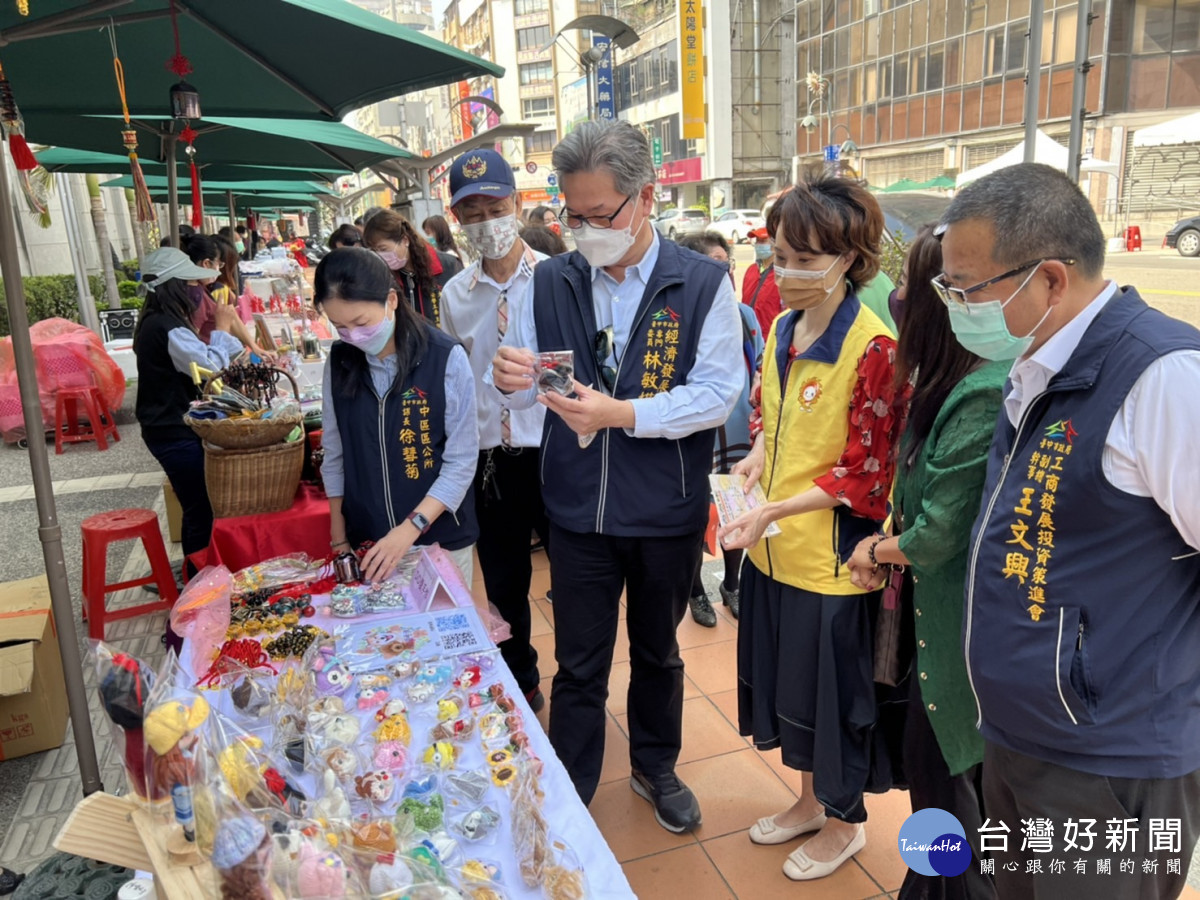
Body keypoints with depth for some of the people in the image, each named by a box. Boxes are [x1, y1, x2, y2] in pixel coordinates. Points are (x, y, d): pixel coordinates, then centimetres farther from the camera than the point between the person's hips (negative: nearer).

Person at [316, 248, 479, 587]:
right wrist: (339, 539, 6)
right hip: (367, 543, 3)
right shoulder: (339, 362, -2)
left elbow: (461, 462, -13)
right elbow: (334, 456, 5)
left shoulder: (447, 358, -15)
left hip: (440, 538, -3)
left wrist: (410, 529, -19)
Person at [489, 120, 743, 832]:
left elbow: (717, 394, -15)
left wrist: (621, 413, -27)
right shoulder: (550, 282, -1)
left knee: (658, 653, 21)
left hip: (667, 512, -1)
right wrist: (510, 378, -22)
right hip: (578, 508, 1)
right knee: (579, 666, 12)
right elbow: (521, 394, 3)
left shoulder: (703, 283, -9)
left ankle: (657, 769, 45)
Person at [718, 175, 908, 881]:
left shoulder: (874, 348, -18)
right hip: (774, 550, 7)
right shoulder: (782, 330, 4)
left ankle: (845, 819, 37)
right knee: (785, 677, 21)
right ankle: (811, 798, 45)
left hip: (830, 553, -7)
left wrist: (775, 510, -25)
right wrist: (758, 458, -5)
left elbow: (864, 476, -17)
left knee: (831, 688, 11)